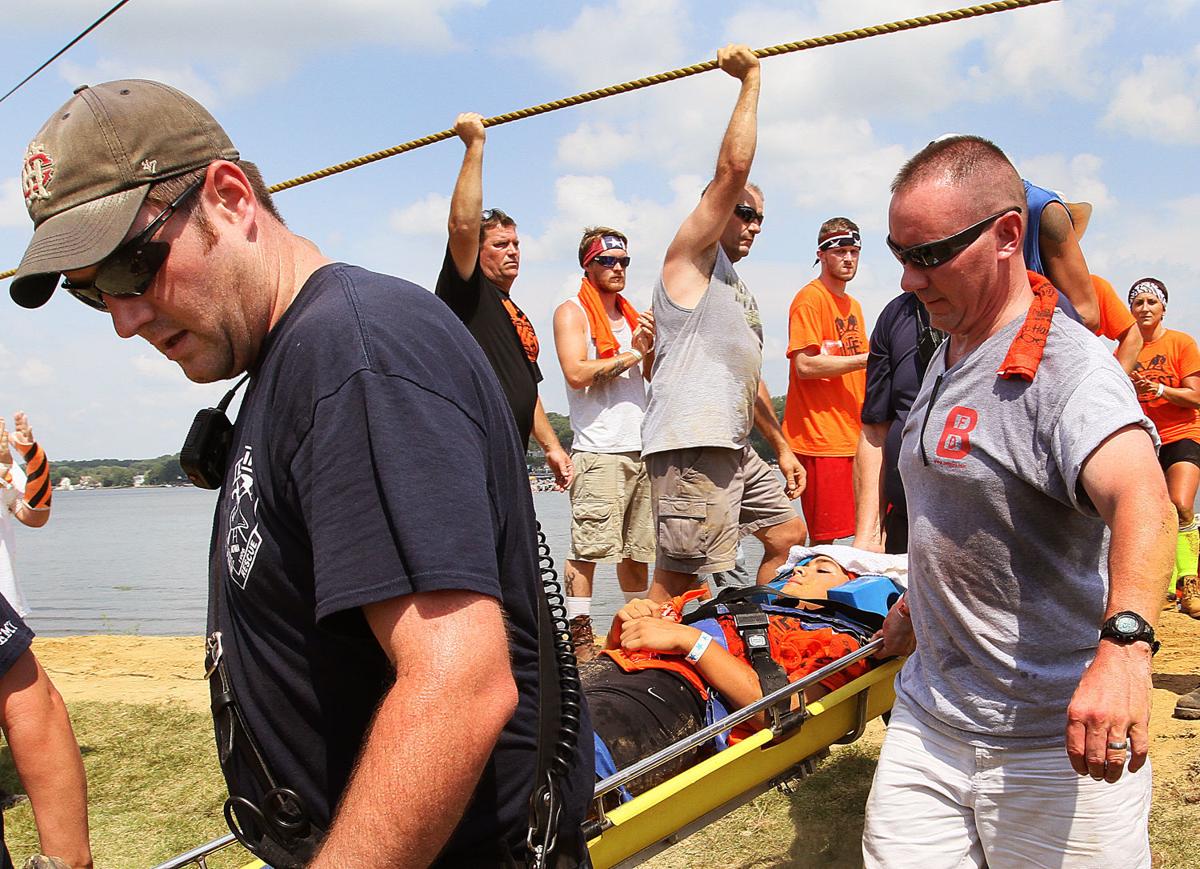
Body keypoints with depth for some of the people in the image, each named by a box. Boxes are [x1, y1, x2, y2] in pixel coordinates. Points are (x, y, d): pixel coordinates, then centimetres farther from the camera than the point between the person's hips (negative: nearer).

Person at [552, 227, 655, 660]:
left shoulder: (632, 315, 22)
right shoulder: (572, 312, 0)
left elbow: (652, 377, 23)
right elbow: (577, 373, -14)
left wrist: (649, 348, 2)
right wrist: (629, 355, -5)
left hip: (641, 447, 7)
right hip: (598, 450, -7)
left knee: (638, 548, 11)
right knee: (588, 547, -10)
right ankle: (580, 635, -6)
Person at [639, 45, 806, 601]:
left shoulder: (739, 290, 29)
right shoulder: (691, 256, 2)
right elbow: (733, 169, -10)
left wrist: (782, 447, 29)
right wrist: (750, 80, -3)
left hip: (735, 449, 10)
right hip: (689, 444, -10)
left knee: (788, 538, 16)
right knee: (678, 578, -13)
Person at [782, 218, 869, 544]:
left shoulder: (853, 305, 20)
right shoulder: (809, 299, -6)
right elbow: (805, 365, -16)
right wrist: (867, 359, -14)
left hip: (855, 437, 9)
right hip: (821, 438, -8)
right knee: (824, 540, -7)